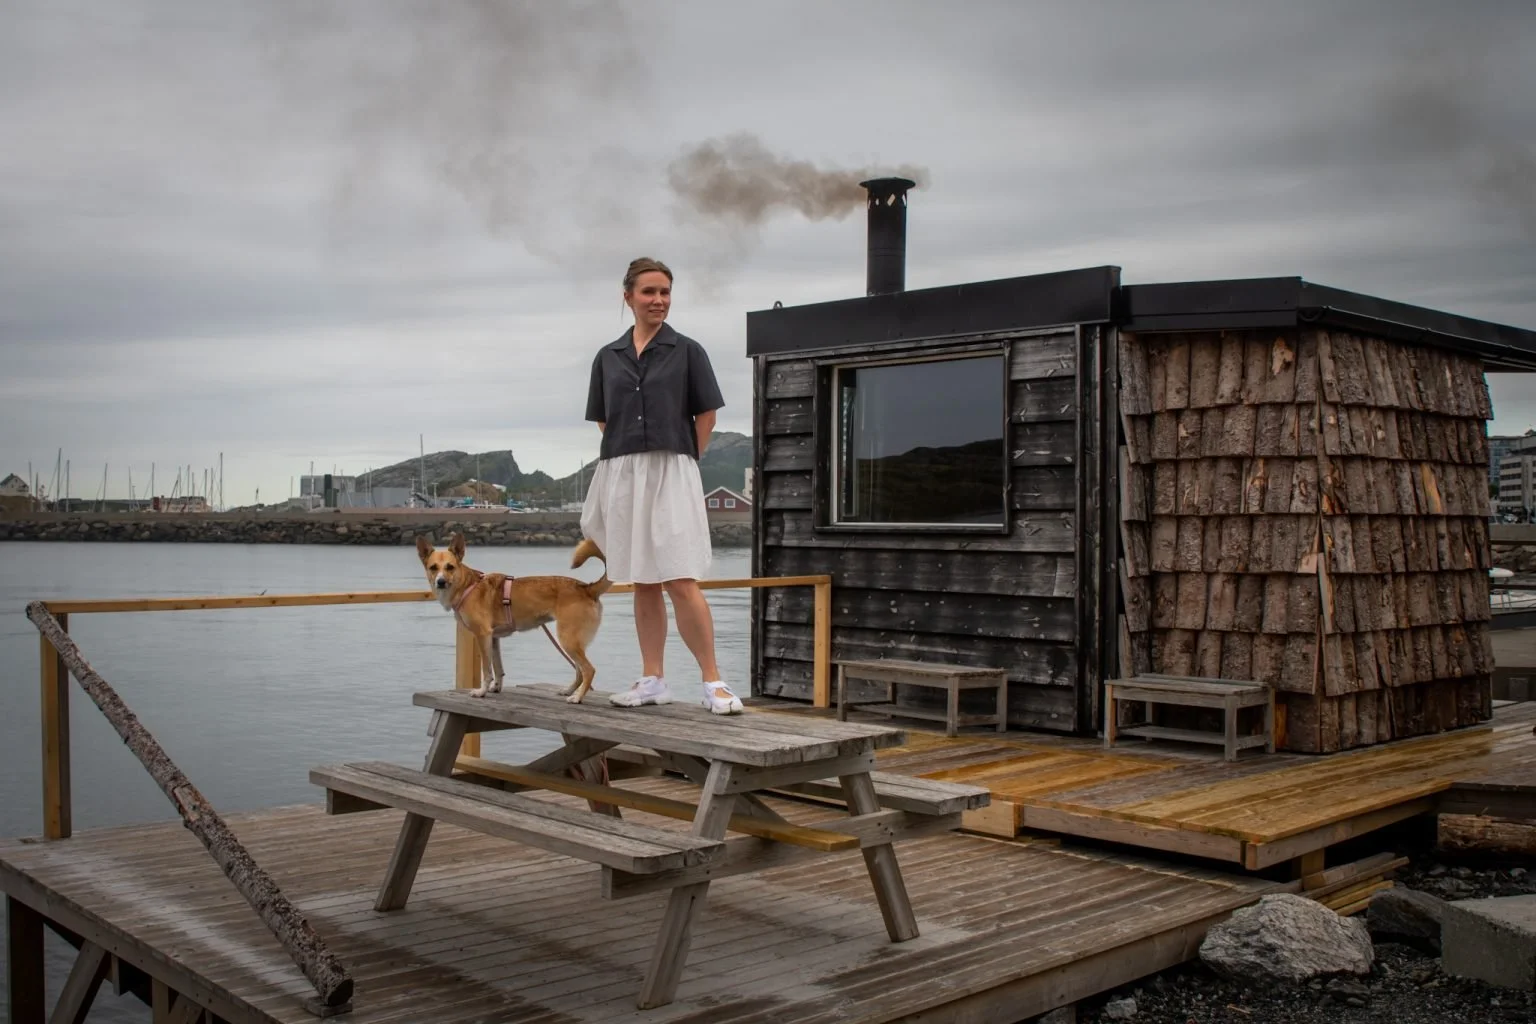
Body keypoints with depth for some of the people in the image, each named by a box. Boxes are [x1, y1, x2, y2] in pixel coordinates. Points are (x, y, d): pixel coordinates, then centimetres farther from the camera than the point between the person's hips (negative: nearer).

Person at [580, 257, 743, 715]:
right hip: (622, 475, 4)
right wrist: (629, 459, 7)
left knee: (681, 582, -11)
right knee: (642, 583, 9)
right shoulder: (608, 356, 10)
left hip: (671, 474, -4)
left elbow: (706, 416, 3)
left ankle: (713, 682, -6)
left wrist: (680, 462, 3)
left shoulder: (687, 351, 1)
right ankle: (652, 680, 15)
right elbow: (604, 421, 15)